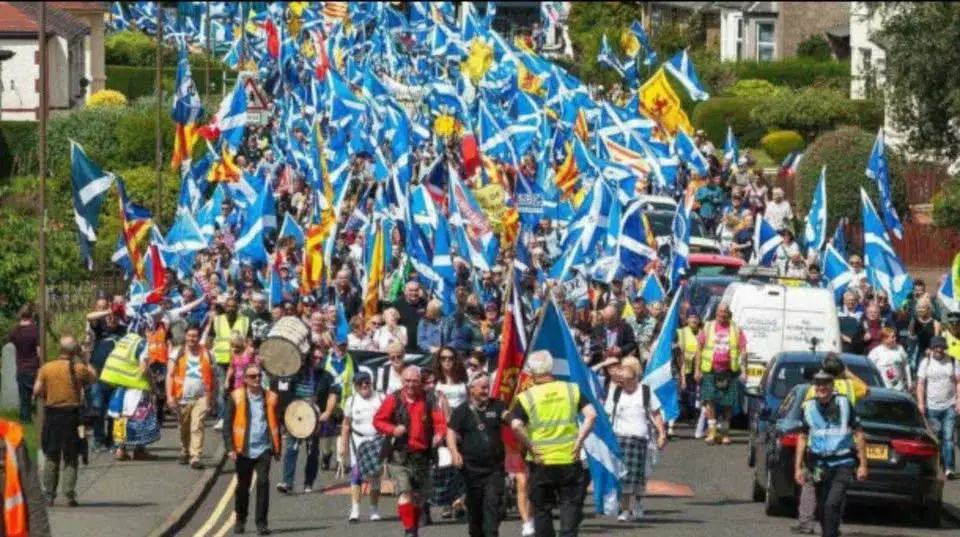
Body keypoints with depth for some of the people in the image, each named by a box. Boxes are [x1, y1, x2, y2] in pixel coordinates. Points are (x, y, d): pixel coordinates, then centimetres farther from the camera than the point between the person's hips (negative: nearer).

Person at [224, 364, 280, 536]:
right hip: (243, 449, 0)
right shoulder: (236, 397, 1)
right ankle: (240, 520, 30)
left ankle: (261, 522, -7)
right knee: (243, 486, 11)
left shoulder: (270, 397, 6)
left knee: (263, 482, -13)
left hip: (263, 449, 0)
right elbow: (228, 424, 0)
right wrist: (230, 448, -9)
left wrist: (277, 449, 11)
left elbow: (275, 424, 13)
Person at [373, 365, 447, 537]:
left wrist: (439, 434, -26)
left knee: (418, 498, 14)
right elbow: (378, 420, 2)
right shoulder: (394, 399, -1)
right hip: (399, 456, -3)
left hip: (422, 456, 3)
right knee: (404, 493, -20)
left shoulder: (429, 400, 2)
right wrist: (393, 430, -17)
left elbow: (440, 422, -4)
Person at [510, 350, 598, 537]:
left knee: (542, 509, 11)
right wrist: (579, 441, -4)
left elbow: (516, 426, -18)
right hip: (569, 459, 1)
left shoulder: (526, 397, -3)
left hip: (541, 463, -1)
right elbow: (591, 415, -8)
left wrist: (530, 448, -8)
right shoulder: (571, 389, 3)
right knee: (571, 504, 7)